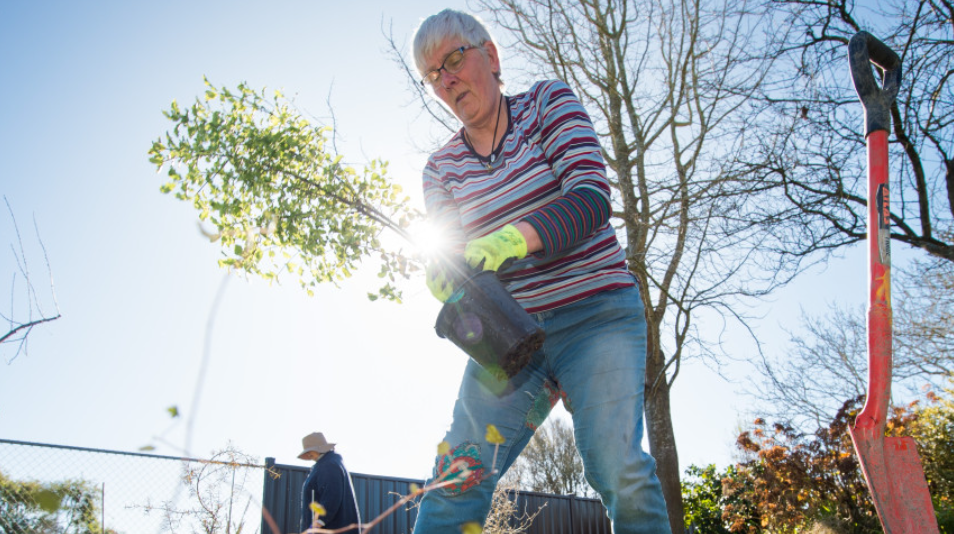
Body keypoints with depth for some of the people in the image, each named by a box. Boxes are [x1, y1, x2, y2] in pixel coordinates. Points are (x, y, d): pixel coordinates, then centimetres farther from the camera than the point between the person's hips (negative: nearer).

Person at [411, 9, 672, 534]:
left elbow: (591, 197, -11)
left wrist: (514, 239, -29)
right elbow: (444, 253, 3)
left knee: (618, 470, -21)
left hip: (596, 317, -3)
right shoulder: (441, 168, 12)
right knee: (457, 476, -10)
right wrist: (443, 277, -23)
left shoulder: (549, 101, 3)